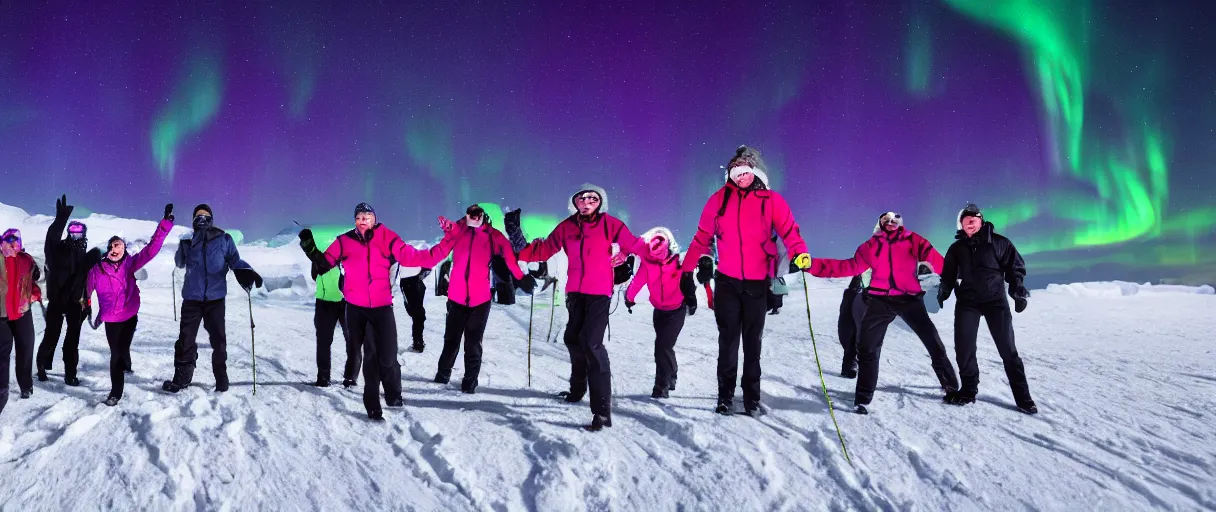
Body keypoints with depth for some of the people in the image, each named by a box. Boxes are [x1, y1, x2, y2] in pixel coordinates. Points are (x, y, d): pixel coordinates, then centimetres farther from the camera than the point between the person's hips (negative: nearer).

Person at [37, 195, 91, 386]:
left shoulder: (85, 256, 11)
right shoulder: (58, 249, -3)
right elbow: (52, 237, -28)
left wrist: (86, 303, 14)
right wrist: (61, 219, -45)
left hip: (75, 302, 3)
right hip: (57, 300, -3)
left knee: (73, 339, 2)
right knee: (51, 336, 3)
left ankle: (70, 374, 6)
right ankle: (42, 366, 25)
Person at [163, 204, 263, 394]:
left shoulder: (223, 239, 3)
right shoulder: (188, 241, 7)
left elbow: (234, 260, 2)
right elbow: (180, 263, 10)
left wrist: (247, 271, -18)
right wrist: (183, 248, -10)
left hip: (215, 297, -1)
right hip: (192, 297, 1)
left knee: (218, 338, 6)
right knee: (186, 338, 3)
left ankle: (221, 377, 18)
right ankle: (182, 377, 14)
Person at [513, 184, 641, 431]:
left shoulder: (609, 224, -5)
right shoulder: (567, 226, 4)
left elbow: (631, 244, -4)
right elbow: (546, 248, 6)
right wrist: (522, 254, -5)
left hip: (599, 292, -5)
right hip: (575, 291, 6)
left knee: (591, 343, -20)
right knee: (573, 338, 19)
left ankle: (602, 411, -21)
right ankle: (577, 389, 46)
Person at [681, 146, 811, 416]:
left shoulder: (771, 200, -2)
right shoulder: (720, 199, 2)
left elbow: (789, 231, -9)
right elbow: (702, 238, 7)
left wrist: (800, 253, -30)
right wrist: (685, 269, 7)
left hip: (757, 283, -1)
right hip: (726, 282, 1)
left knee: (752, 342, 9)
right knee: (727, 341, 5)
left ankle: (752, 396, 18)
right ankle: (725, 396, 14)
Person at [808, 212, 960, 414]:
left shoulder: (914, 241, 5)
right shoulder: (872, 245, 10)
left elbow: (937, 261, -6)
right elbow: (850, 266, 6)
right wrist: (814, 265, -2)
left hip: (910, 299, -1)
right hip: (880, 301, 1)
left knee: (933, 343, 2)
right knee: (867, 348, -1)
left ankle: (952, 388, 23)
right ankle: (863, 398, 10)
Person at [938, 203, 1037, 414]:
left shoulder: (999, 243, 1)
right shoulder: (956, 248, 9)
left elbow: (1016, 266, 4)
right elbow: (948, 274, 16)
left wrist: (1018, 291, -7)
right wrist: (943, 292, 0)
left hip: (996, 300, -2)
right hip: (967, 302, 3)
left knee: (1008, 349, -3)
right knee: (964, 347, -4)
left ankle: (1022, 397, 0)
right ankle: (969, 390, 12)